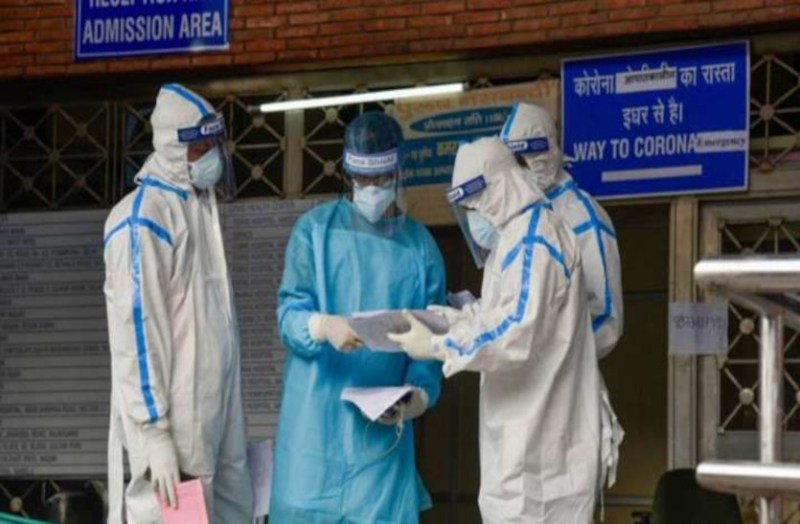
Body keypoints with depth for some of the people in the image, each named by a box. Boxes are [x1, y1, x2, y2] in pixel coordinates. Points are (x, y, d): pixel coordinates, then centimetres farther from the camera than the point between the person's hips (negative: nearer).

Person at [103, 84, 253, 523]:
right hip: (173, 418, -9)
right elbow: (137, 328, -17)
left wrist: (227, 415, 18)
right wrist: (154, 433, -20)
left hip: (215, 413, 9)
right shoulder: (143, 219, -13)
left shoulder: (201, 205, 15)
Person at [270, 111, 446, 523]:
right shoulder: (316, 229, 4)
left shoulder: (421, 247, 8)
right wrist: (324, 326, -27)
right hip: (315, 417, -1)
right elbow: (289, 311, -4)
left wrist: (420, 393, -15)